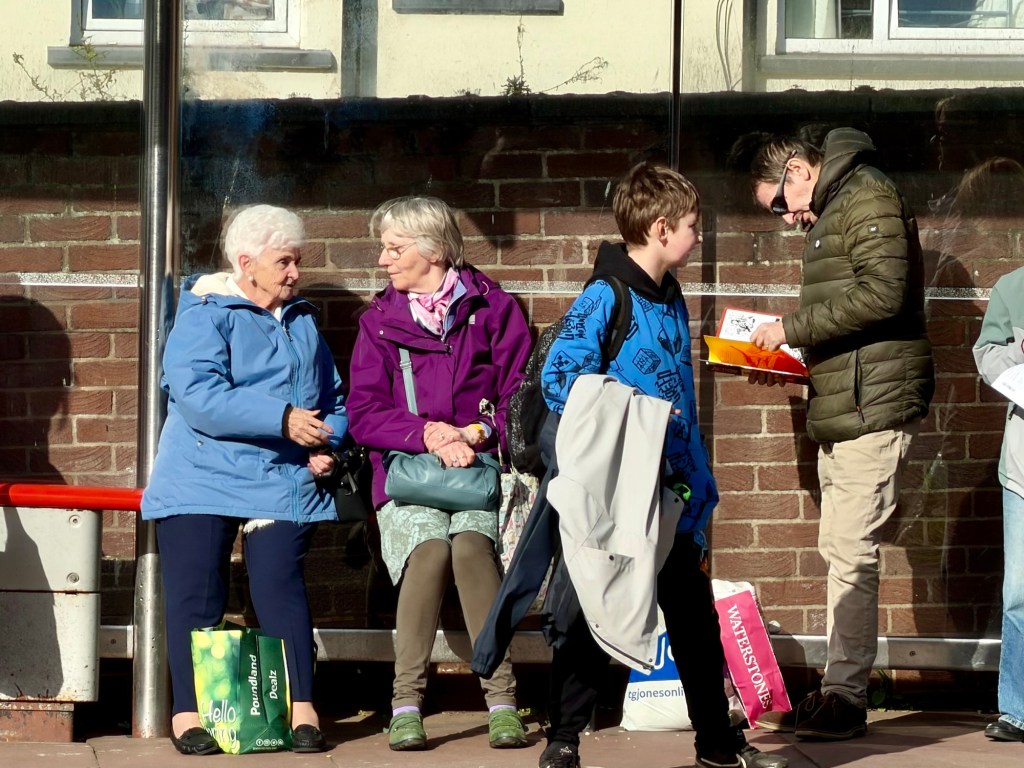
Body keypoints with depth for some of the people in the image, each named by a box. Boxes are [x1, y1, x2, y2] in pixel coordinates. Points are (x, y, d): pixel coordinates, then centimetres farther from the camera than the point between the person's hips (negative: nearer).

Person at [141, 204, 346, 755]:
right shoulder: (205, 314, -4)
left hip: (283, 482, 3)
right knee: (196, 597, -2)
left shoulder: (303, 321, 15)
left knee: (281, 589, -8)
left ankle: (303, 711, -8)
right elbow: (197, 394, -19)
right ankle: (188, 715, 4)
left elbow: (333, 397, 22)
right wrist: (283, 419, -22)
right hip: (202, 479, -3)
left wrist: (326, 445, 1)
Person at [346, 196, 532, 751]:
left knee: (471, 544, -30)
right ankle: (406, 703, -23)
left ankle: (502, 701, -24)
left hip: (481, 470, -1)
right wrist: (426, 433, -13)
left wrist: (478, 435, -15)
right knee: (430, 549, -29)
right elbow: (363, 414, 3)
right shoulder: (379, 320, 11)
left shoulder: (492, 308, 7)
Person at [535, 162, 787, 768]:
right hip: (616, 493, -8)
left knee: (697, 617, 14)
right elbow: (560, 378, -19)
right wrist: (622, 420, -26)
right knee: (597, 619, 0)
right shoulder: (605, 297, -12)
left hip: (671, 491, 8)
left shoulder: (672, 300, 13)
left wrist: (700, 485, 17)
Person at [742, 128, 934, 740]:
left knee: (852, 551, -10)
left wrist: (794, 328, -14)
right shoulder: (831, 213, 22)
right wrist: (790, 358, 12)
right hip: (845, 410, 11)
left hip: (875, 405, -11)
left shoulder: (866, 197, -8)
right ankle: (840, 693, 16)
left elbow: (883, 293, -21)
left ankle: (846, 699, -7)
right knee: (840, 548, 11)